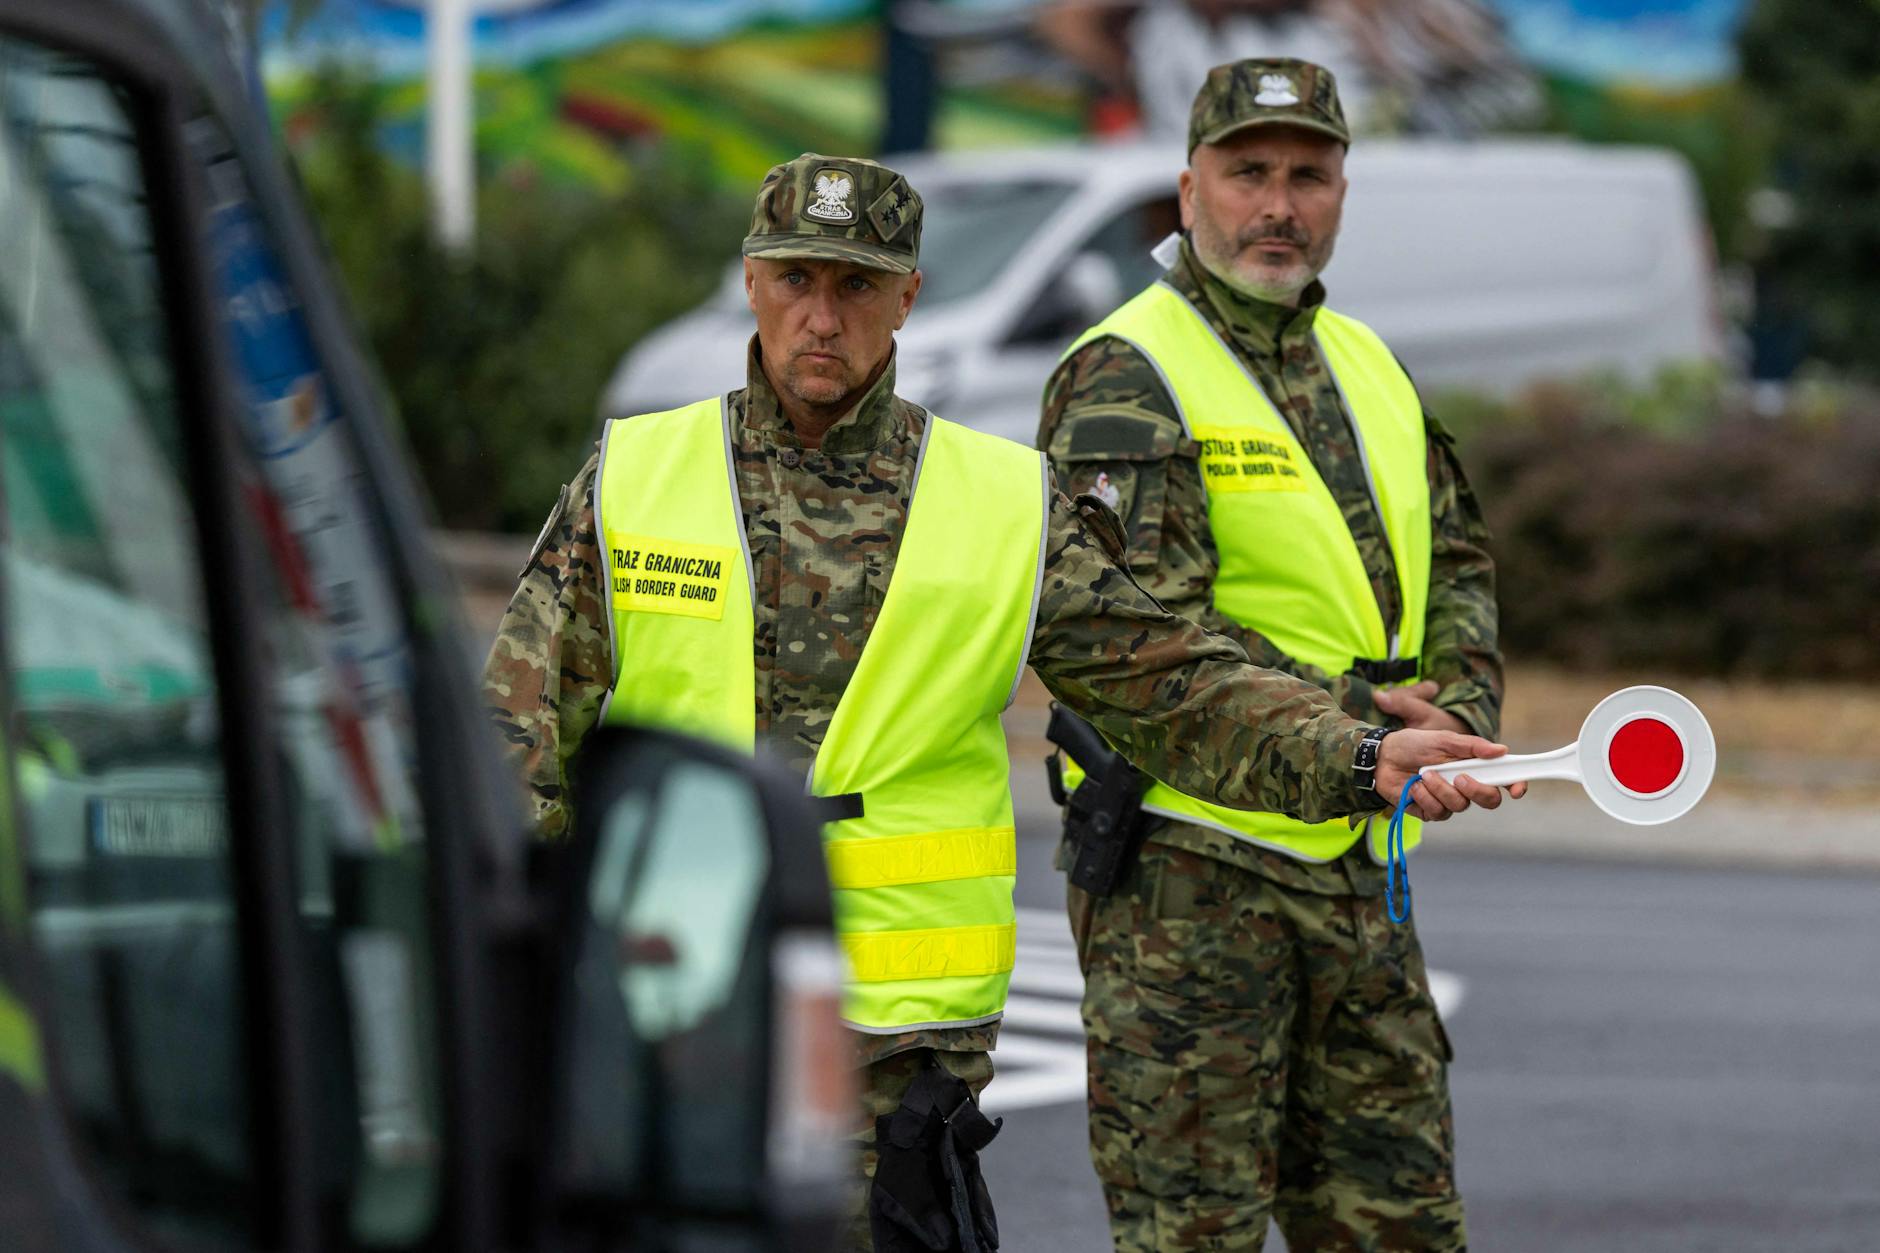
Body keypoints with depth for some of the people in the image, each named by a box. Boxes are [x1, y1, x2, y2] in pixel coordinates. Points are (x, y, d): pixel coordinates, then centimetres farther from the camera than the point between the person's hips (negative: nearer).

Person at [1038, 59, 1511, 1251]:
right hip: (1189, 865, -7)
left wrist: (1460, 708, -1)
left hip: (1357, 862, 7)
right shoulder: (1124, 380, -9)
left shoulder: (1368, 366, 16)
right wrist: (1336, 717, -23)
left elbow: (1456, 560, 20)